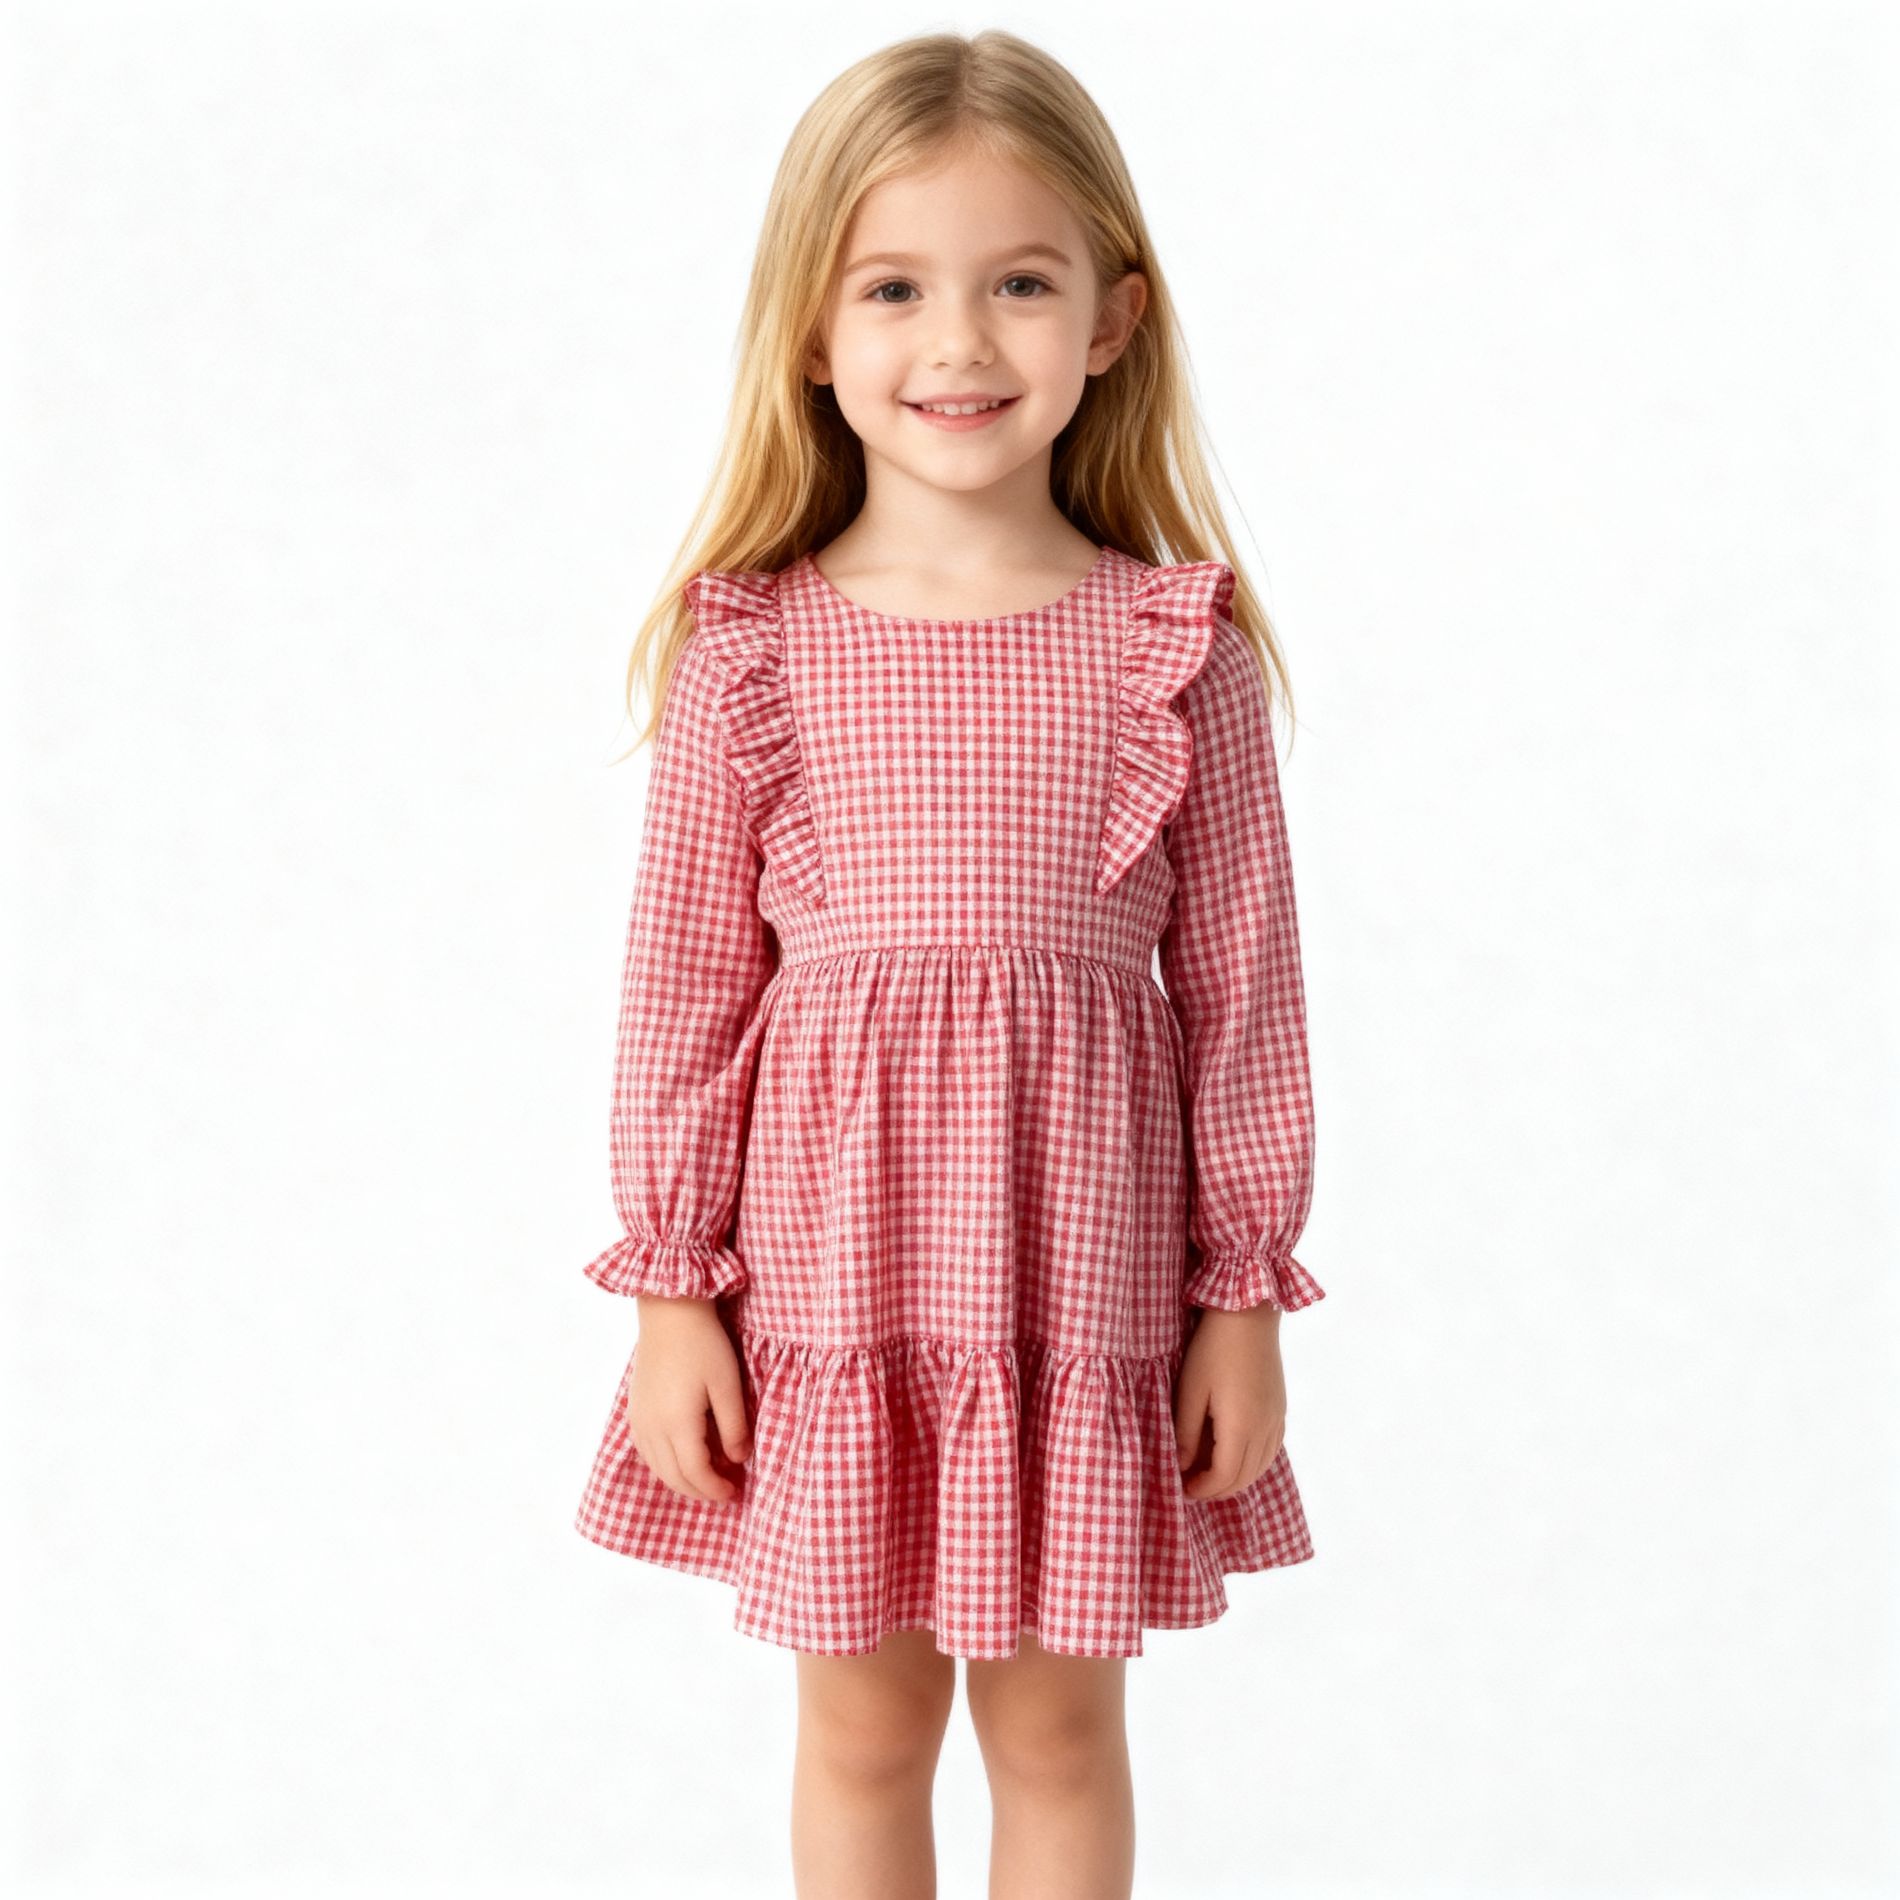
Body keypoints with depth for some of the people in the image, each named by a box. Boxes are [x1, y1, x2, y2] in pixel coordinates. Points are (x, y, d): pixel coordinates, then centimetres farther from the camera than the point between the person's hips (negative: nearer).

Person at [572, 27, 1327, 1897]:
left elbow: (1241, 986, -1)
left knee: (1057, 1721, 15)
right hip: (829, 1264, 1)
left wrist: (1246, 1295, 1)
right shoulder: (748, 648, -5)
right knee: (861, 1719, 16)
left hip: (1078, 1264, 0)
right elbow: (683, 984, 0)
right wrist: (667, 1290, 1)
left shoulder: (1179, 646, -5)